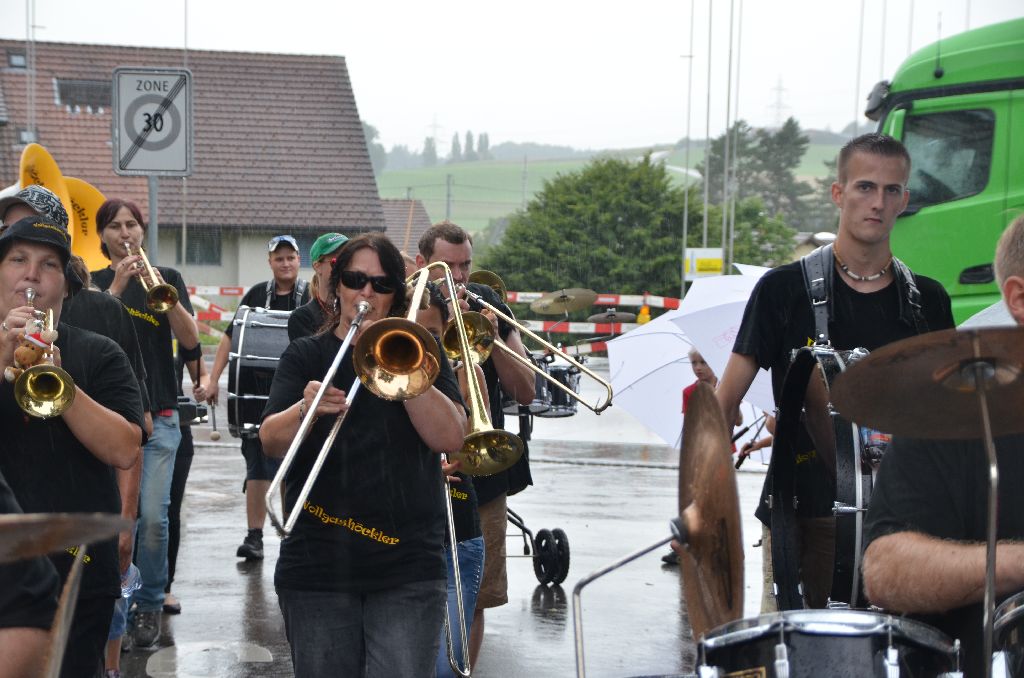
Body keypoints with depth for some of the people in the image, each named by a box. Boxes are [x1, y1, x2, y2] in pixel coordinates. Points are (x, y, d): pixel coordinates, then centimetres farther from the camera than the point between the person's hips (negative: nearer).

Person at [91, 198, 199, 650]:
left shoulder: (165, 277, 9)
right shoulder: (93, 282, 8)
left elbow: (190, 339, -4)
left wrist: (163, 292, -17)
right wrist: (116, 287, -17)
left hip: (158, 414, 0)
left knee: (153, 516, -9)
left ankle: (150, 607, 4)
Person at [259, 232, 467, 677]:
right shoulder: (305, 356, 8)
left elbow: (450, 438, -6)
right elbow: (271, 441, -7)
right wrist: (305, 409, -28)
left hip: (408, 570, -1)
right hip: (317, 568, 1)